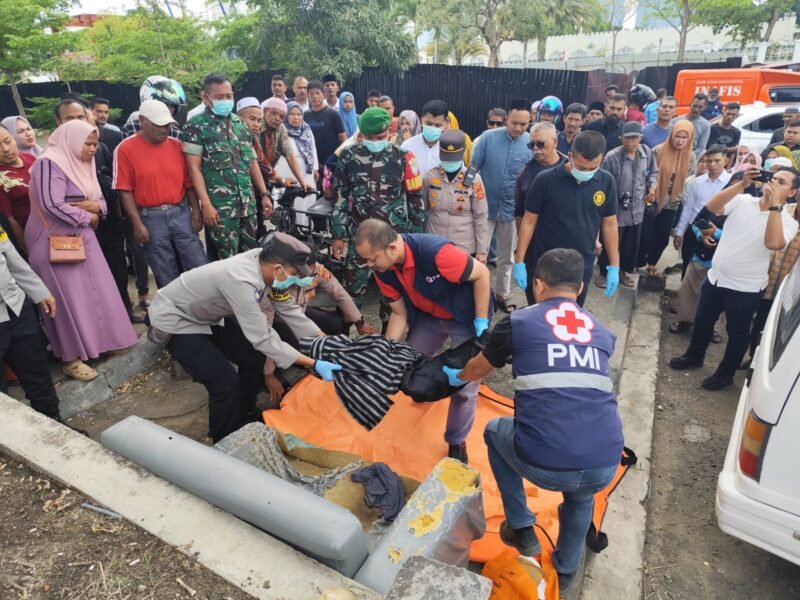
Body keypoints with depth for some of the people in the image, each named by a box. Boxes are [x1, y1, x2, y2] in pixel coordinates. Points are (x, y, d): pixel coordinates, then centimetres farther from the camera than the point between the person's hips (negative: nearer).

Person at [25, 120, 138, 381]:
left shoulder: (82, 164, 12)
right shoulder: (50, 164, -15)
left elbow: (100, 199, 14)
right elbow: (53, 205, -26)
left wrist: (97, 207, -10)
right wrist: (88, 218, -13)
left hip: (82, 238, 8)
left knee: (96, 291, 9)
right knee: (69, 299, -4)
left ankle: (98, 339, 25)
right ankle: (70, 358, 8)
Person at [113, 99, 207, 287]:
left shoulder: (176, 145, 5)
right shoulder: (125, 149, -6)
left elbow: (188, 182, 8)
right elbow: (125, 190, -7)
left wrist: (196, 210, 1)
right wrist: (137, 224, -11)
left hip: (181, 212, 3)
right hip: (151, 218, -3)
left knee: (198, 266, 5)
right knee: (166, 275, 7)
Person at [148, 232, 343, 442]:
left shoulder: (263, 262, -15)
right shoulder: (241, 281, -38)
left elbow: (288, 309, -4)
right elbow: (263, 339, -32)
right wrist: (314, 364, -30)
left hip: (205, 316, 8)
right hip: (174, 320, -8)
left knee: (254, 357, 8)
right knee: (226, 382, -16)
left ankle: (244, 419, 28)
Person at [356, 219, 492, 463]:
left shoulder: (435, 251, -37)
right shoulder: (383, 271, -16)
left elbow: (482, 273, -24)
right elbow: (400, 314, -4)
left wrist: (481, 322, -22)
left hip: (467, 316, -5)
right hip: (428, 315, 6)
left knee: (465, 384, -5)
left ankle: (456, 442, 20)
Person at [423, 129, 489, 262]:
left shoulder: (473, 179, -9)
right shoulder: (430, 176, -4)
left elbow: (481, 218, -6)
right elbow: (422, 211, 7)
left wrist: (482, 251, -5)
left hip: (465, 248, -1)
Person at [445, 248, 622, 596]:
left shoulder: (519, 322, 6)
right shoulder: (602, 333, 16)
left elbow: (477, 371, 23)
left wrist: (455, 376, 46)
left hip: (542, 465, -4)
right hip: (605, 468, 4)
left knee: (495, 431, 29)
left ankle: (522, 531, 34)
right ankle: (563, 575, 49)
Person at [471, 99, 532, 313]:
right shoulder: (488, 137, -10)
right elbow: (472, 168, -5)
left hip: (512, 210, 2)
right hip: (485, 207, -1)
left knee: (506, 258, 16)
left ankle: (501, 295, 34)